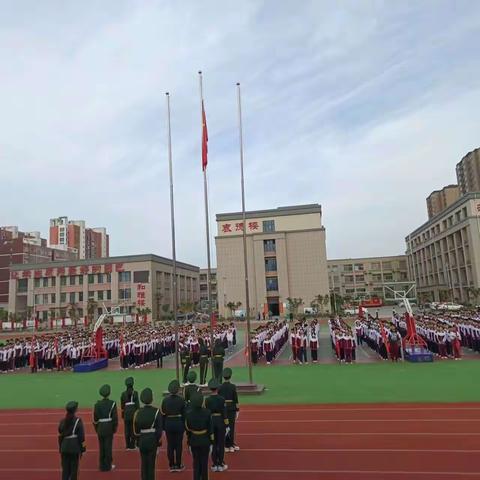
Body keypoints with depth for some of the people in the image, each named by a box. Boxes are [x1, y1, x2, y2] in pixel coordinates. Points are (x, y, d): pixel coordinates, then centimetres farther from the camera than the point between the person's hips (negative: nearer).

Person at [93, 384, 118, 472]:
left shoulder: (97, 404, -4)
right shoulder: (112, 403, -11)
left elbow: (95, 418, 1)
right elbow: (115, 417, -9)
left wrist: (96, 429, 13)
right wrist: (115, 428, 3)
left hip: (100, 427, 3)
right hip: (109, 427, -3)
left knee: (101, 446, 13)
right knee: (108, 446, 6)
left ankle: (102, 465, 22)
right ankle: (108, 465, 14)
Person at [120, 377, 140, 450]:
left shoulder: (123, 394, -1)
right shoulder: (135, 393, -9)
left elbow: (122, 405, 5)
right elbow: (137, 404, -8)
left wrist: (122, 415, 16)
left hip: (126, 414, 2)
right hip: (133, 413, -2)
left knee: (127, 430, 10)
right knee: (133, 430, 6)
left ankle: (128, 445, 15)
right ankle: (132, 446, 9)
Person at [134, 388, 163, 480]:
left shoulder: (138, 412, -7)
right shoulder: (156, 411, -14)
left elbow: (136, 430, -2)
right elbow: (159, 429, -10)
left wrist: (138, 440, 11)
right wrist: (159, 441, 0)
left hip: (142, 441, 2)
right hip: (152, 440, -2)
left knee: (144, 463, 15)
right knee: (151, 463, 7)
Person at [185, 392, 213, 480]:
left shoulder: (188, 413, -12)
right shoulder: (207, 412, -18)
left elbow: (187, 429, -2)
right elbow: (210, 428, -9)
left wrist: (188, 440, 11)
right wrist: (212, 439, 2)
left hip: (193, 440, 2)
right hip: (205, 440, -1)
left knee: (196, 461, 16)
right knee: (204, 461, 13)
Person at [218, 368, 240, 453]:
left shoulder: (220, 387, -5)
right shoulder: (233, 387, -10)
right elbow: (236, 400, -8)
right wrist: (237, 410, 0)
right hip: (231, 408, -1)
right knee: (231, 426, 8)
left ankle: (226, 445, 18)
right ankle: (230, 445, 14)